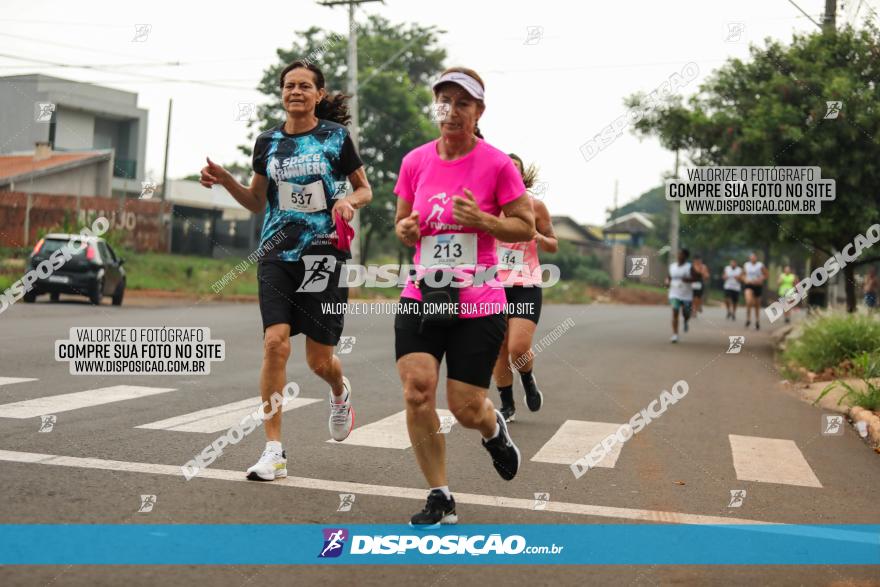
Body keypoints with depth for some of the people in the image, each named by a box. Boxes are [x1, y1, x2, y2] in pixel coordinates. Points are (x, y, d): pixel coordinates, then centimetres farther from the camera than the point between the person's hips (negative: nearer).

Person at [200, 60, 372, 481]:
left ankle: (340, 392, 41)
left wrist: (349, 200, -13)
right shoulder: (267, 142, 9)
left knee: (319, 361, 1)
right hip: (277, 255, 2)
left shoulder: (336, 137, 1)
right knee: (275, 343, -15)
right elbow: (257, 202, 16)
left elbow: (365, 190, 9)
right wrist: (224, 180, 0)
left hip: (324, 253, -2)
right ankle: (274, 451, -7)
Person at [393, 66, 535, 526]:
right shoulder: (414, 162, 5)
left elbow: (526, 227, -1)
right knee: (416, 391, -14)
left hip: (478, 305, -3)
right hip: (421, 298, 3)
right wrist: (405, 231, -7)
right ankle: (440, 499, 2)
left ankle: (495, 430, 40)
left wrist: (482, 220, -18)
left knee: (466, 409, 0)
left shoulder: (497, 164, -6)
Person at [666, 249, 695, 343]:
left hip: (687, 295, -1)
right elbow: (669, 277, 17)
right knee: (675, 313, -12)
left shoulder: (689, 267, -5)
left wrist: (687, 279, -29)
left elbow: (694, 278, -9)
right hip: (674, 294, 1)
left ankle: (685, 322, 47)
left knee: (686, 314, 9)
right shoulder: (672, 266, 6)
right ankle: (675, 335, -12)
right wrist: (667, 281, -5)